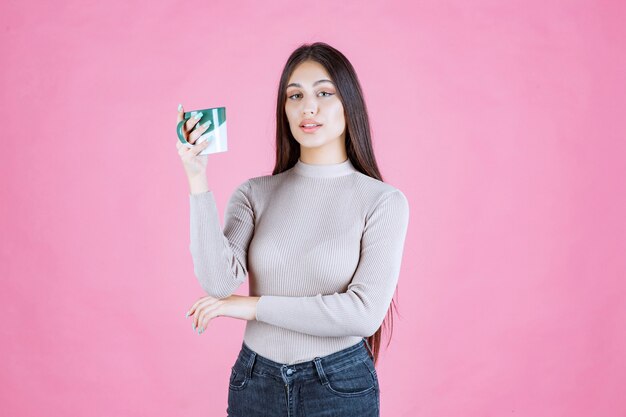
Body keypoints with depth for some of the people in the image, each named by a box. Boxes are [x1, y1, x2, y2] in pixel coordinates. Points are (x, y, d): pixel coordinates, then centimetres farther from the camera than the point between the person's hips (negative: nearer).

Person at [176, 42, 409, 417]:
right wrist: (198, 181, -20)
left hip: (340, 386, -2)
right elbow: (220, 283, -14)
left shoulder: (384, 201, -10)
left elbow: (365, 312, -18)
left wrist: (255, 305, -14)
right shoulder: (255, 193, -1)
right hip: (255, 384, 3)